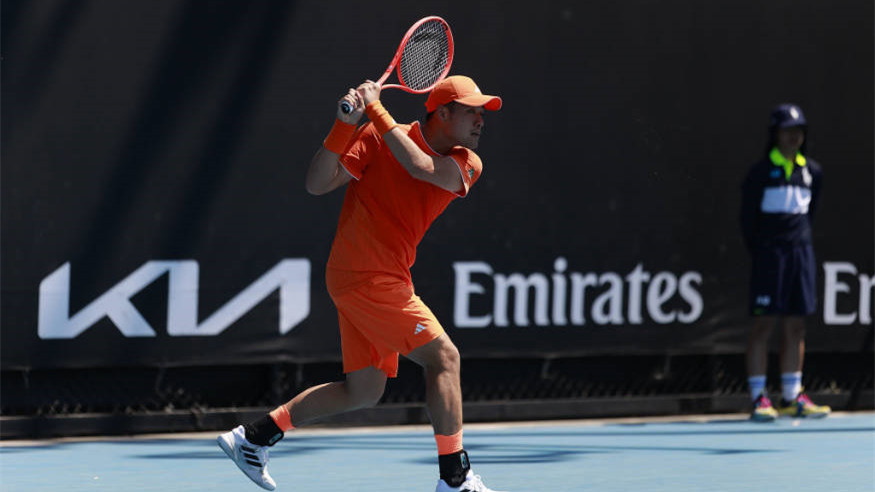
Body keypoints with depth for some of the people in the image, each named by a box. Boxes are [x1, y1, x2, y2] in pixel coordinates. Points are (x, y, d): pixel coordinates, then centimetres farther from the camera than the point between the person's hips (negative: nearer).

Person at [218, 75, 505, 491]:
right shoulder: (376, 139, -7)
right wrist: (345, 124, -22)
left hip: (385, 281, 8)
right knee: (443, 357, -13)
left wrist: (376, 110, -16)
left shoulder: (467, 164, 6)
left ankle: (253, 437, 19)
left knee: (363, 391, 11)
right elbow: (318, 184, -11)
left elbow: (422, 167, -16)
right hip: (365, 275, -8)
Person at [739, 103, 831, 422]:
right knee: (765, 324, -6)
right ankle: (758, 398, -5)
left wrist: (801, 240, 14)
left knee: (796, 326, 6)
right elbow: (748, 216, -1)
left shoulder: (811, 171, 10)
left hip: (801, 252, 5)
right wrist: (757, 250, -1)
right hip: (769, 253, -5)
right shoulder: (762, 171, -4)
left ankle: (792, 397, 11)